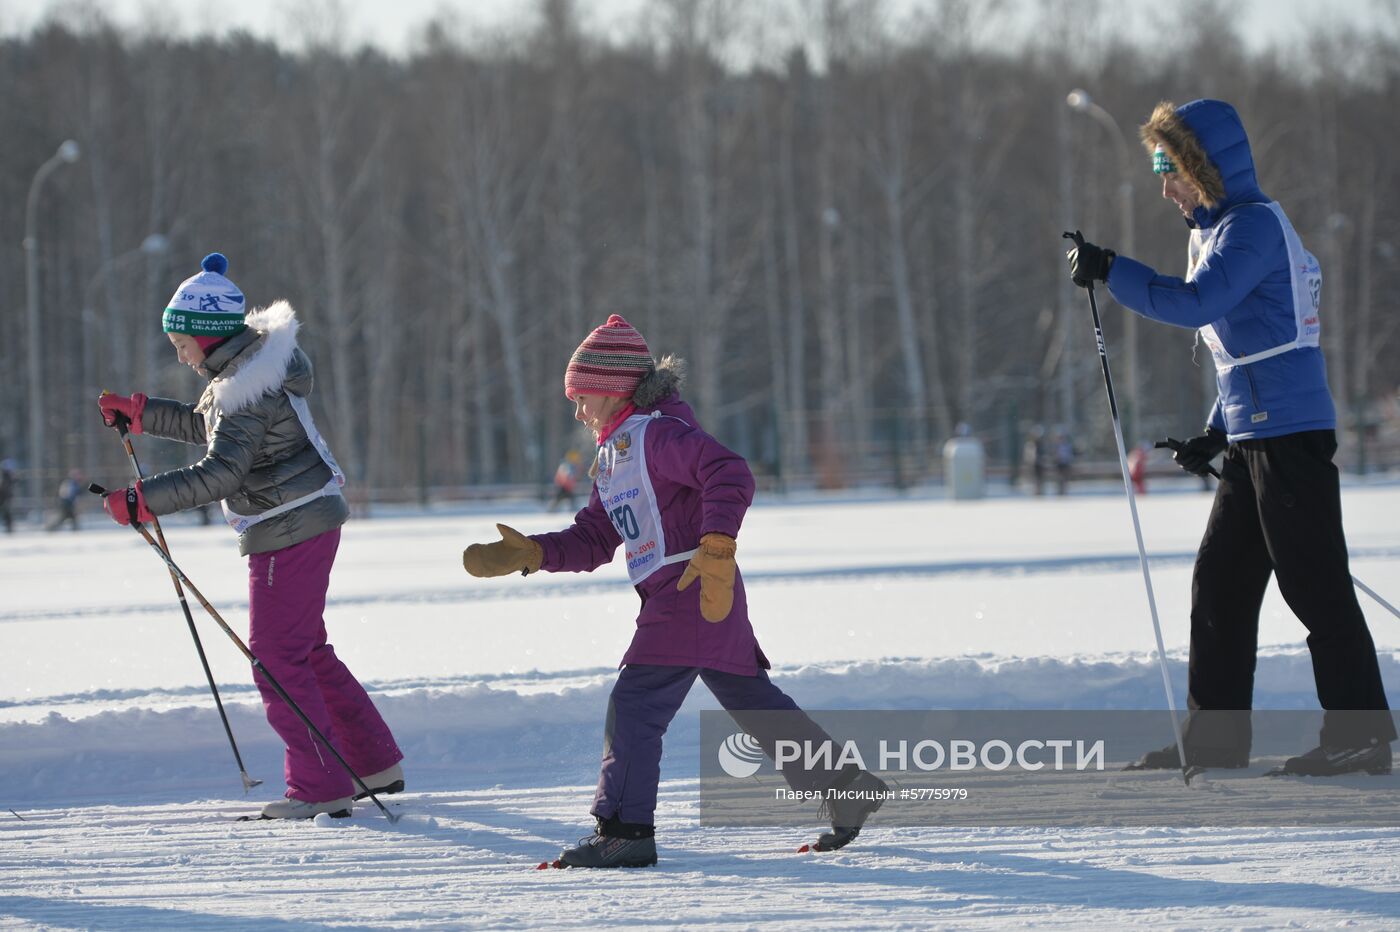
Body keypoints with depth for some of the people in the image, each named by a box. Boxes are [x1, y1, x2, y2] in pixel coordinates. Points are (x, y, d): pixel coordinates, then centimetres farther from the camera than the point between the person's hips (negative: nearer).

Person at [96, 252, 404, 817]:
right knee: (307, 649, 19)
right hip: (310, 520, 11)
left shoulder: (247, 387, -22)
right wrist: (139, 413, 19)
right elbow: (206, 426, 26)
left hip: (290, 530, -11)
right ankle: (376, 765, 24)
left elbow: (220, 471, -31)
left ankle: (321, 788, -6)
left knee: (277, 654, -6)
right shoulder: (248, 363, 10)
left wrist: (143, 501, -32)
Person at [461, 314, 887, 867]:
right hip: (672, 599, 10)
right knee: (753, 702, 15)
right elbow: (592, 541, 17)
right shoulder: (613, 457, 19)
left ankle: (625, 831, -10)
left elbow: (730, 474, -25)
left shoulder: (658, 434, -11)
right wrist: (528, 554, 4)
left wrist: (715, 546, -33)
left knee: (634, 704, -11)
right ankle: (847, 785, 22)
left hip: (697, 590, -10)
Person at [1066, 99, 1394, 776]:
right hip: (1253, 438, 10)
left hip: (1289, 431, -10)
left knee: (1314, 586, -7)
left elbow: (1196, 302, -26)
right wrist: (1216, 433, 20)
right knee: (1220, 581, 9)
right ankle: (1215, 738, 13)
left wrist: (1109, 272, -19)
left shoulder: (1253, 224, -12)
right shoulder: (1218, 229, 19)